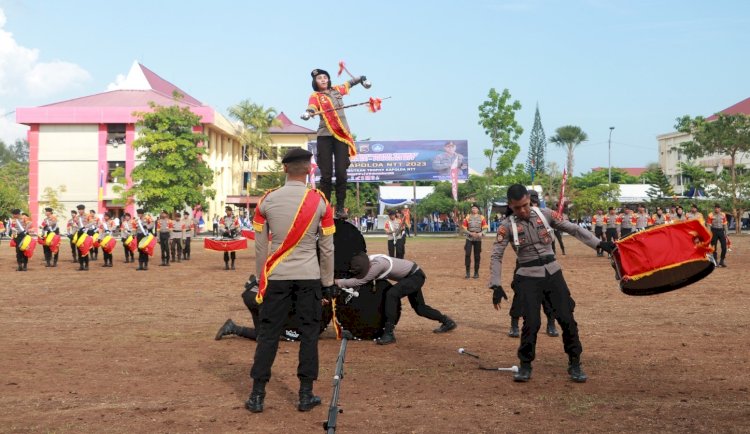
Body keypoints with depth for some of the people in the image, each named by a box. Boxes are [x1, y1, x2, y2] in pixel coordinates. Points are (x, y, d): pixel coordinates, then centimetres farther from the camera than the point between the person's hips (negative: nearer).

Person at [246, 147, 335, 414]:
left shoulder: (267, 201, -2)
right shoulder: (319, 202, -4)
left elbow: (260, 246, 3)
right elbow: (326, 247, 0)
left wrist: (261, 279, 13)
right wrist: (328, 282, 10)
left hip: (276, 277, 1)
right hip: (309, 277, -1)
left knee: (268, 333, 6)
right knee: (309, 333, 8)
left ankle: (257, 396, 9)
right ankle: (306, 395, 12)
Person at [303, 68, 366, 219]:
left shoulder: (337, 90, 14)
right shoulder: (315, 96, 1)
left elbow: (348, 84, 35)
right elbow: (311, 108, -20)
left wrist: (359, 79, 50)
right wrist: (307, 114, -41)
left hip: (342, 135, 3)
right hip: (325, 137, -3)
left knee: (341, 173, -4)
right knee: (326, 175, -3)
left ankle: (340, 207, 4)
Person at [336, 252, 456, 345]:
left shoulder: (377, 264, -36)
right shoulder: (366, 261, -13)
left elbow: (359, 281, -34)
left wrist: (337, 282, -27)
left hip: (415, 275, -10)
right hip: (410, 277, 10)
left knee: (391, 294, -30)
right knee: (419, 308, 19)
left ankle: (389, 333, -26)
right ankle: (447, 321, 39)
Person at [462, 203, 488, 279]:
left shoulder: (481, 217, 5)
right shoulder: (467, 217, 5)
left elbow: (485, 228, 1)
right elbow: (464, 228, 2)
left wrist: (481, 233, -18)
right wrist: (470, 233, -13)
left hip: (478, 239, 0)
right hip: (469, 238, 0)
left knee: (477, 256, 3)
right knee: (467, 254, -11)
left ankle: (476, 273, 13)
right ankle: (467, 272, -5)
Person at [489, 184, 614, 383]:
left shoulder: (545, 214, 0)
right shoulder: (507, 226, -6)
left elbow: (573, 229, 1)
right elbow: (496, 256, -9)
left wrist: (599, 243, -6)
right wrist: (496, 285, -19)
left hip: (552, 272, 3)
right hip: (528, 277, -2)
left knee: (567, 318, 0)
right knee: (531, 322, -9)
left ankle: (574, 364, 14)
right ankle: (525, 365, 11)